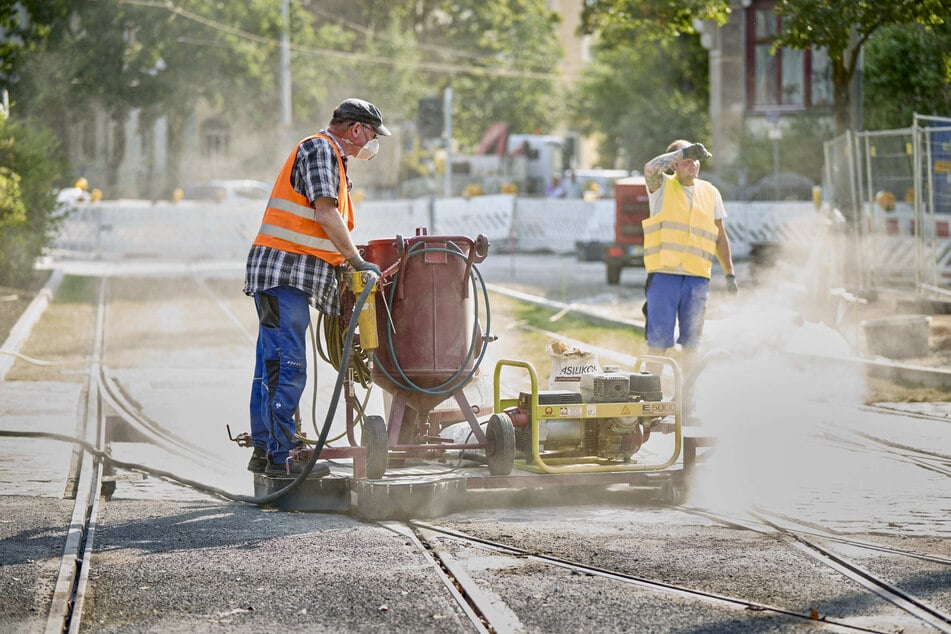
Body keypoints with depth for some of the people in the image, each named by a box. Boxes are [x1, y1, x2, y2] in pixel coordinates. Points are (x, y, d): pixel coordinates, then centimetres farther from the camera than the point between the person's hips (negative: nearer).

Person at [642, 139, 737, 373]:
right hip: (664, 273, -3)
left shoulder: (710, 193, 14)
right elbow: (650, 168, -20)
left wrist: (730, 273, 15)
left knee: (691, 340, 6)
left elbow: (720, 237, 19)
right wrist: (683, 152, -25)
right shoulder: (662, 186, 4)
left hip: (697, 276, 3)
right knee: (659, 338, -6)